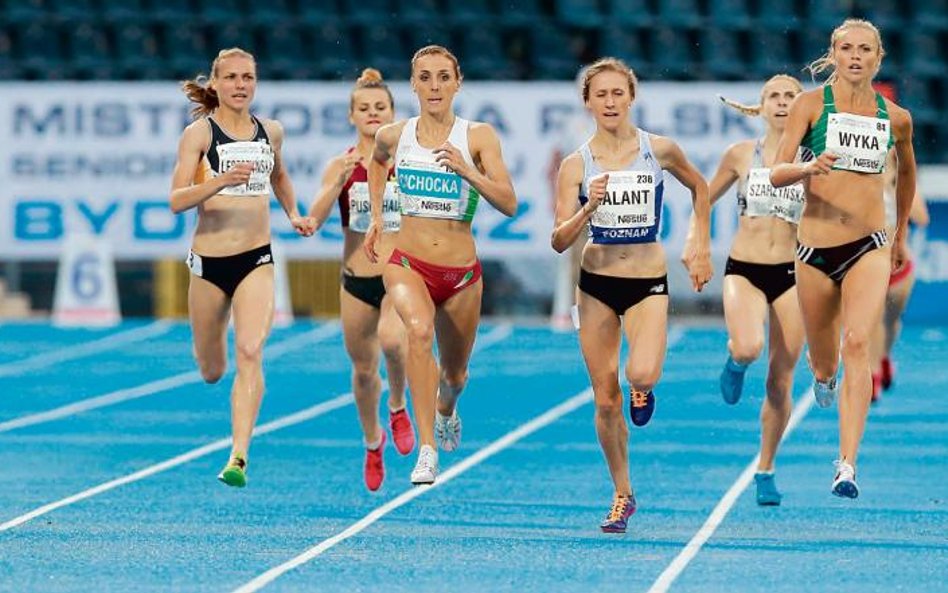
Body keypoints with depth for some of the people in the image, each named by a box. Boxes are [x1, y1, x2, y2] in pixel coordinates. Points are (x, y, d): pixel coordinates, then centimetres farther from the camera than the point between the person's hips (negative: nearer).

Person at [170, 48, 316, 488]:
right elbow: (176, 199, -16)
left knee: (250, 353, -20)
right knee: (211, 370, 12)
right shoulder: (199, 133, -6)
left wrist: (293, 213, 14)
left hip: (257, 260, 1)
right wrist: (222, 181, -31)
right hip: (210, 259, -1)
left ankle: (239, 458, -24)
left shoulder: (270, 132, 7)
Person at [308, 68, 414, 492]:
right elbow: (313, 221, -13)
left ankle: (398, 407, -2)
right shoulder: (341, 166, -2)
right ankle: (372, 442, 40)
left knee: (391, 337, -32)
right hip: (357, 279, 2)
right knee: (363, 369, 13)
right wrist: (340, 181, -26)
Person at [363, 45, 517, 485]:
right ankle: (427, 450, -37)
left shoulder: (478, 137, -7)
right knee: (419, 330, -34)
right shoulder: (393, 136, -1)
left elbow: (509, 204, -16)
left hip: (461, 273, 1)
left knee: (454, 374, 17)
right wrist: (376, 216, 17)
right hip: (408, 264, -1)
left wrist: (467, 172, -29)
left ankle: (446, 411, 57)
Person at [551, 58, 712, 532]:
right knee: (606, 400, 4)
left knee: (641, 373, -28)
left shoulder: (659, 151, -4)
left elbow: (699, 187, 16)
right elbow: (559, 241, -9)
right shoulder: (576, 165, -5)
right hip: (597, 282, 1)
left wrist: (702, 247, 12)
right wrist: (589, 208, -26)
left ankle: (642, 389, 11)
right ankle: (622, 495, 20)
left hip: (648, 283, -1)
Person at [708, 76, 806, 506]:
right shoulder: (741, 155, 3)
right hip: (744, 270, -1)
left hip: (791, 272, 1)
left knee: (780, 381, 4)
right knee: (748, 348, -30)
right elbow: (705, 199, 14)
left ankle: (766, 471, 19)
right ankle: (734, 360, 9)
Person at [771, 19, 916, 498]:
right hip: (816, 247, 0)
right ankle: (824, 379, 54)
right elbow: (777, 173, -8)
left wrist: (901, 234, 31)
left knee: (857, 343, -21)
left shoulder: (896, 118, 5)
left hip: (869, 247, 0)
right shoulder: (811, 104, -3)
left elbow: (907, 173, 25)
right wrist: (810, 167, -29)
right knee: (823, 361, 13)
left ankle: (847, 464, -27)